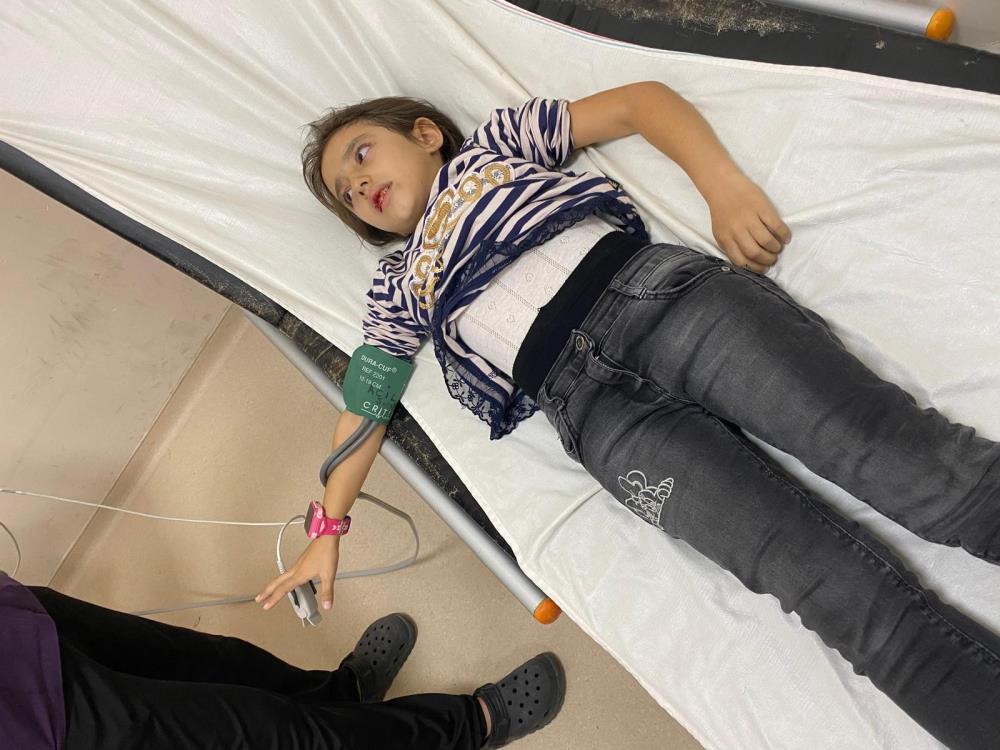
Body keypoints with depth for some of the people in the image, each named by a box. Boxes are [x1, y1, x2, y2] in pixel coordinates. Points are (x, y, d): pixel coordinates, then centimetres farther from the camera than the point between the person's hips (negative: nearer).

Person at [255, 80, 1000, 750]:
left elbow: (641, 99, 19)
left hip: (660, 293, 1)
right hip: (593, 399, 0)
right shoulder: (398, 283, 28)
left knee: (906, 457, -19)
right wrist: (327, 529, 25)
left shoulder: (496, 140, 25)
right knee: (826, 576, -20)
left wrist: (723, 184, 0)